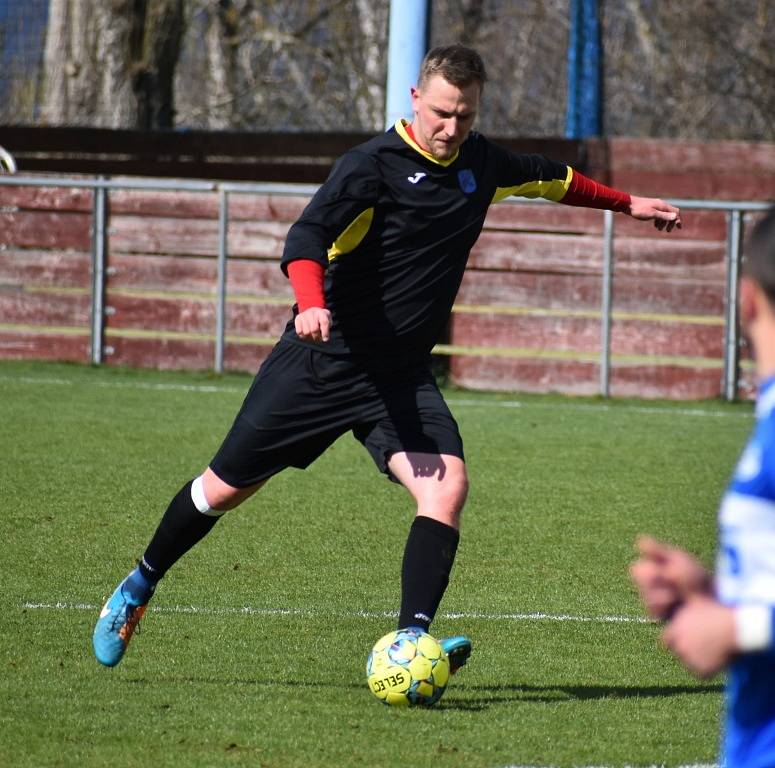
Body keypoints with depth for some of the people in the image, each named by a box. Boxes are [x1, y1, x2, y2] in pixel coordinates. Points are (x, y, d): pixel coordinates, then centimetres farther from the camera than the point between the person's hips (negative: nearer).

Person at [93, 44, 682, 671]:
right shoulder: (374, 164, -15)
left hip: (402, 378, 4)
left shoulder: (480, 162, 6)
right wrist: (312, 303, -47)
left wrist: (627, 203, 36)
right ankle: (139, 589, 31)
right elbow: (308, 235, -27)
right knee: (225, 488, 6)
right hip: (321, 361, -4)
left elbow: (545, 176, 28)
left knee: (448, 484, -22)